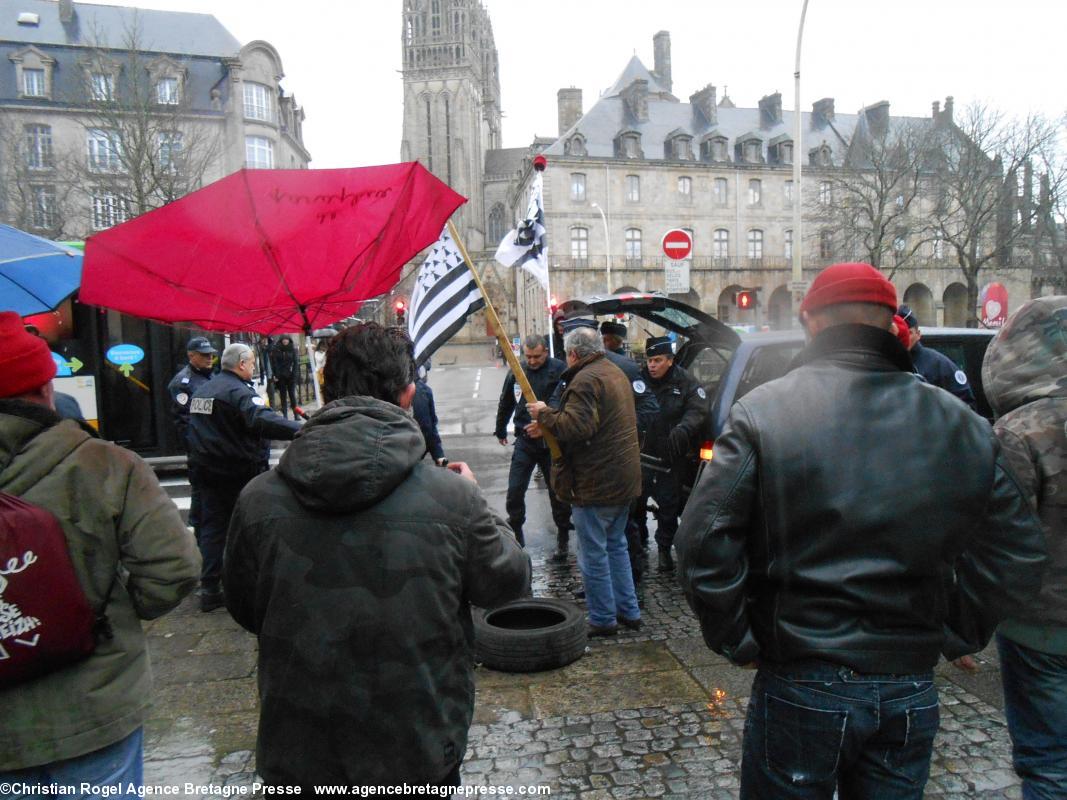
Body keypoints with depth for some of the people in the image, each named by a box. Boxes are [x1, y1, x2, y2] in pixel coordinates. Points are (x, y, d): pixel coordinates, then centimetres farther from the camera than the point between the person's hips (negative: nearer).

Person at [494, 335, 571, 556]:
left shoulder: (559, 370, -11)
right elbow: (506, 403, 19)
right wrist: (500, 431, 29)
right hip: (524, 440, 3)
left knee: (558, 492, 8)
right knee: (515, 490, 0)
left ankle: (563, 537, 25)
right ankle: (515, 531, 23)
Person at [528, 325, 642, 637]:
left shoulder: (586, 380, -18)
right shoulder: (616, 373, 15)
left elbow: (576, 427, -29)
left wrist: (544, 414, -14)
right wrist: (549, 418, 17)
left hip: (595, 483, -10)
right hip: (624, 479, 10)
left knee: (593, 555, 2)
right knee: (616, 545, 21)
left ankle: (603, 620, 13)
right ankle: (628, 611, 29)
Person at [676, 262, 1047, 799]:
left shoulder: (763, 412, -12)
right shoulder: (960, 424, 0)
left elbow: (704, 541, -17)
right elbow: (1019, 556, 5)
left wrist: (735, 641, -4)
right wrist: (956, 635, 13)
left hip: (800, 688, -3)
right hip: (912, 692, 4)